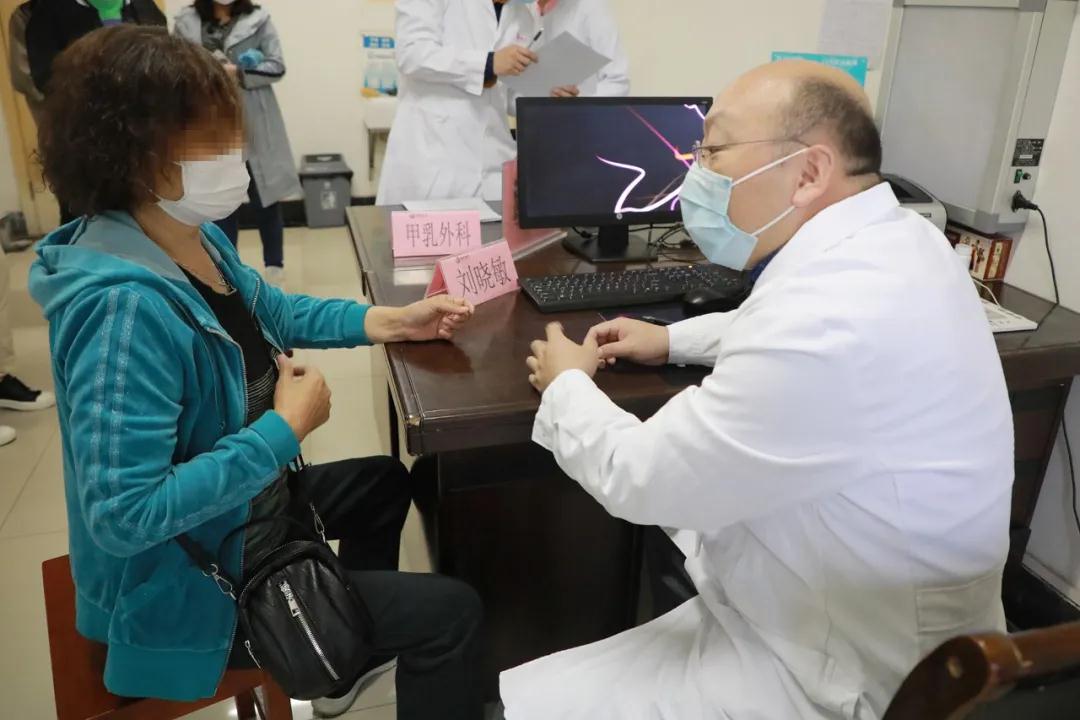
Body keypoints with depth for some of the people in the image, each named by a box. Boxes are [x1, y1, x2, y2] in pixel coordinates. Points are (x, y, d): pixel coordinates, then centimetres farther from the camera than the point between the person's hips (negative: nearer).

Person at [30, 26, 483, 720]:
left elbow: (272, 311, 13)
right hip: (192, 584, -10)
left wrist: (394, 320, 2)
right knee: (449, 611, -7)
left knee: (385, 479, 29)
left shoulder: (199, 238, -5)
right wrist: (286, 428, -29)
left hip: (244, 507, 10)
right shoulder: (124, 306, -34)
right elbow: (124, 514, -36)